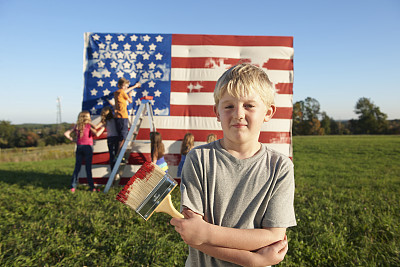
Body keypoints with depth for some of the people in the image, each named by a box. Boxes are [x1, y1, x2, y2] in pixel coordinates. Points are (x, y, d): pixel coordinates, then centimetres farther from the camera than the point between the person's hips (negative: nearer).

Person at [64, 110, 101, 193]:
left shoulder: (76, 126, 7)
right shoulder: (89, 125, -5)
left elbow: (66, 134, 4)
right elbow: (96, 133, -18)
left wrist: (72, 139, 11)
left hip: (79, 147, 4)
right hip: (88, 147, -3)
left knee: (77, 167, 9)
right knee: (88, 168, 1)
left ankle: (73, 187, 9)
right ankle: (91, 187, 5)